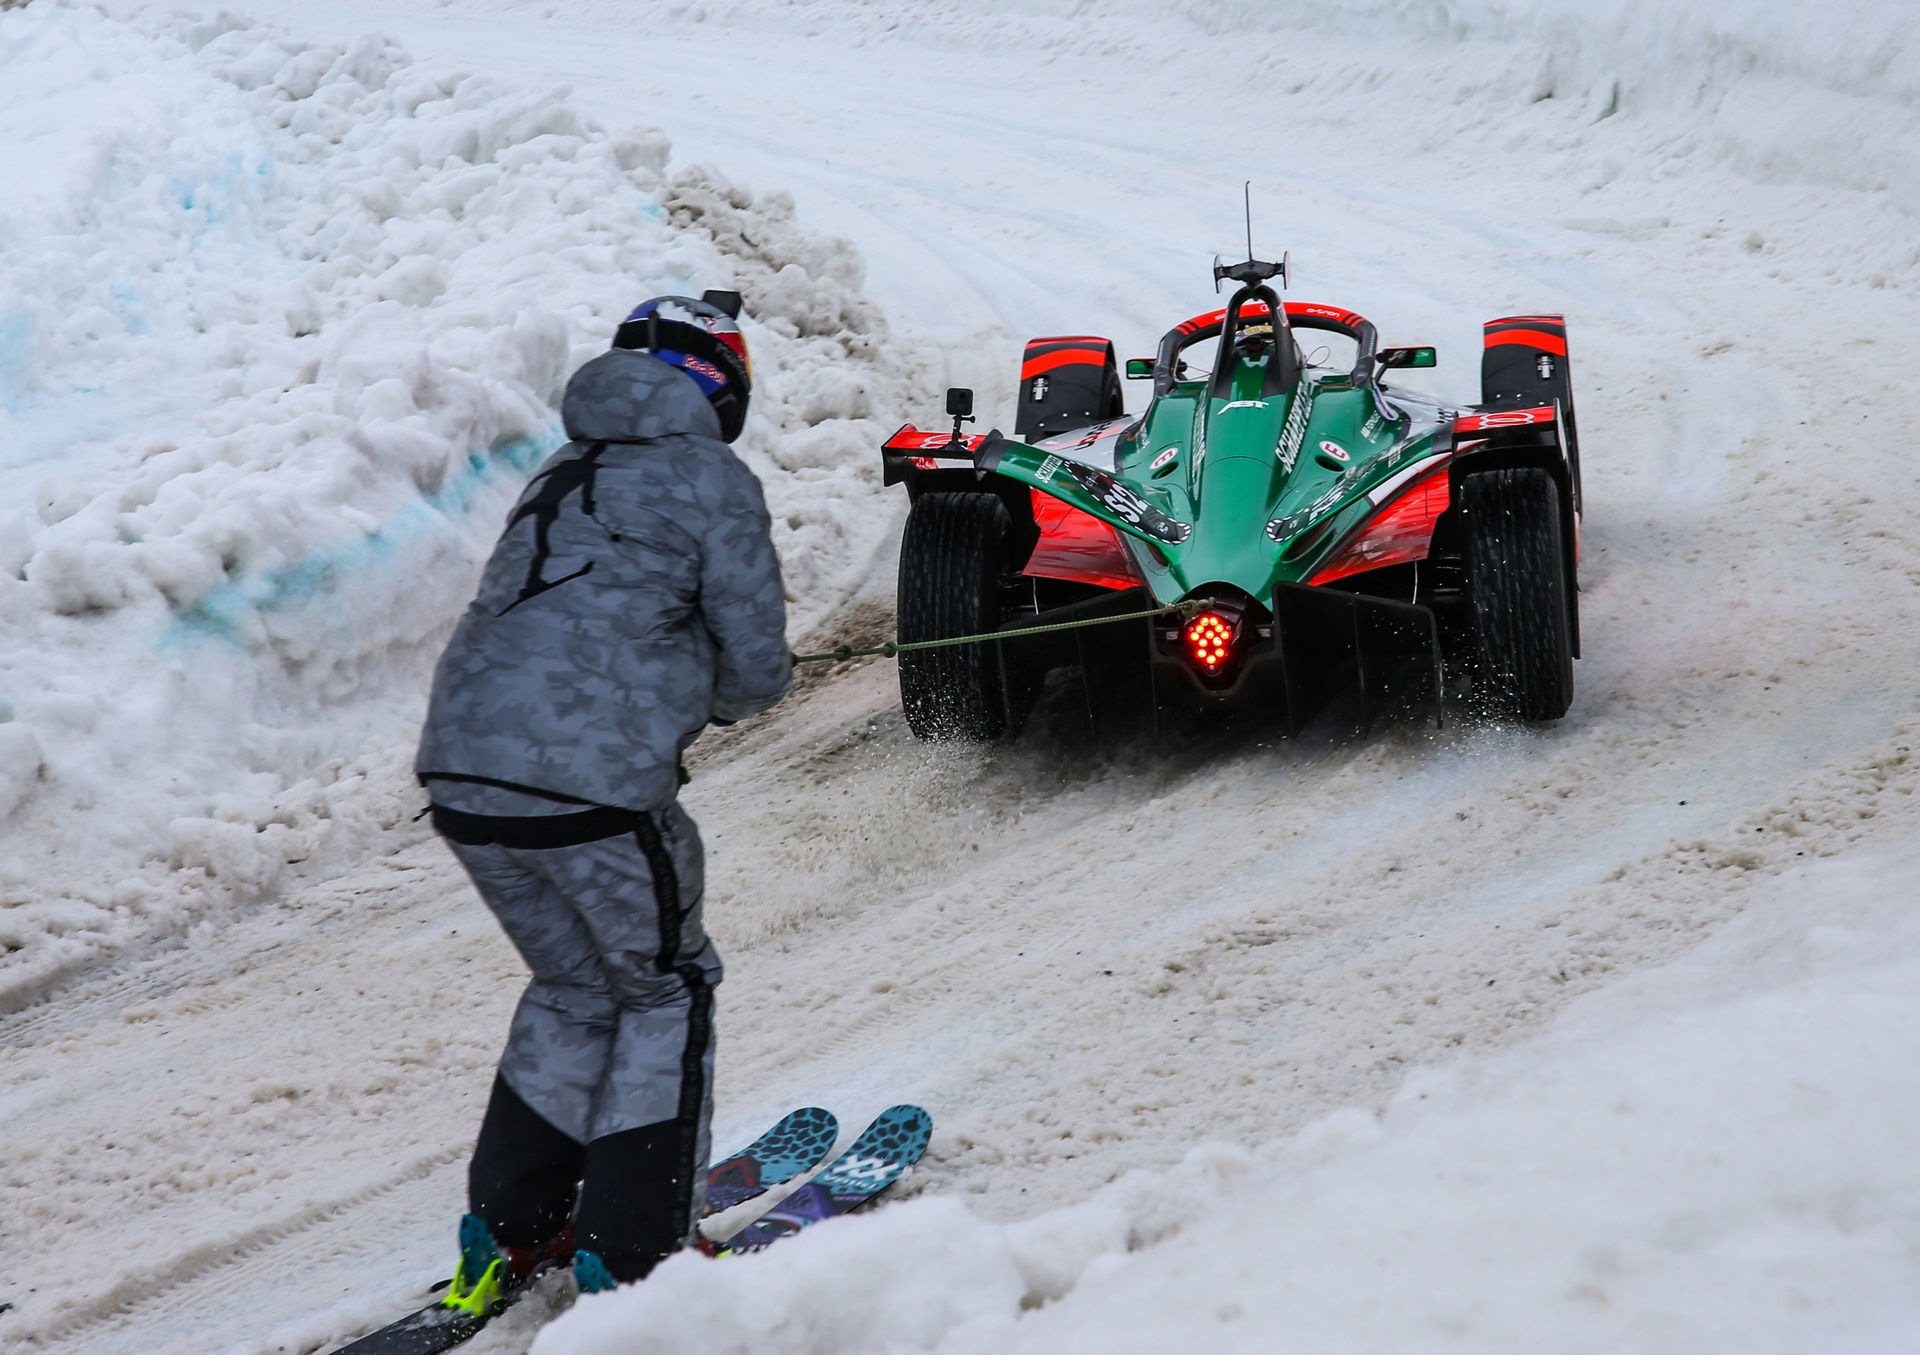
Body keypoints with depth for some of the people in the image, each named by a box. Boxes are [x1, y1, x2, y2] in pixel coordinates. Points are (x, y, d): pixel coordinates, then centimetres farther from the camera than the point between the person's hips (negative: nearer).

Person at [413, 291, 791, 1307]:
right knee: (667, 994, 13)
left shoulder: (562, 474, 23)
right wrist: (717, 698, 23)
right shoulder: (710, 480, 1)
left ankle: (504, 1234, 24)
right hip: (591, 783, -7)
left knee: (575, 987, 24)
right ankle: (628, 1254, 12)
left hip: (461, 774, 7)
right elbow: (757, 667, 3)